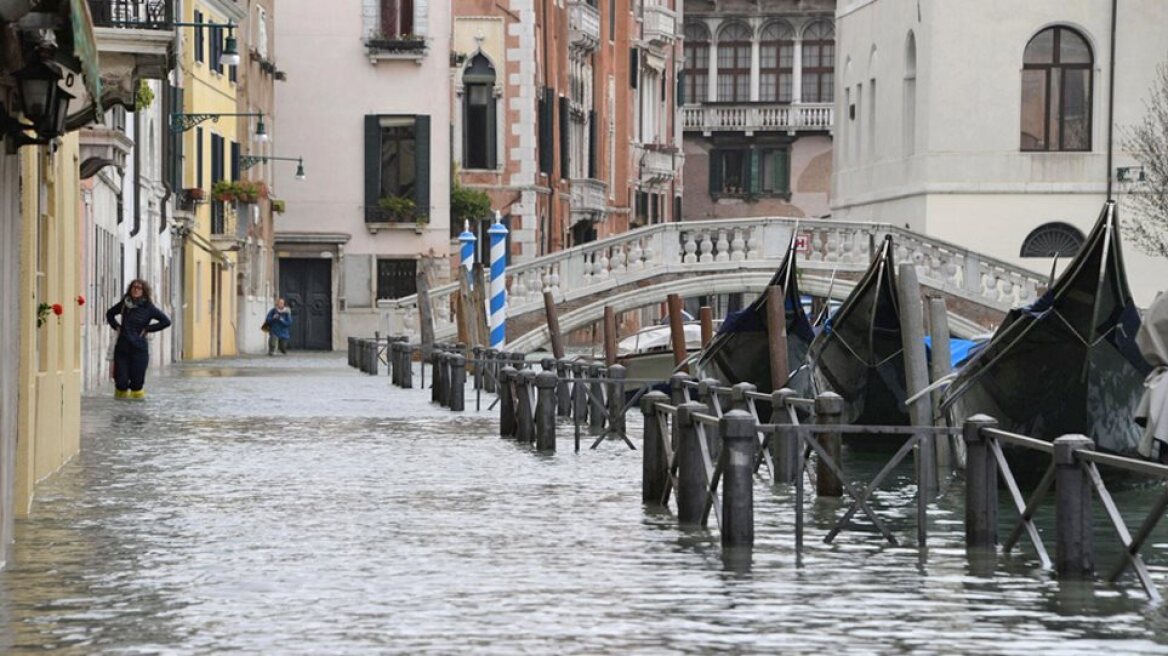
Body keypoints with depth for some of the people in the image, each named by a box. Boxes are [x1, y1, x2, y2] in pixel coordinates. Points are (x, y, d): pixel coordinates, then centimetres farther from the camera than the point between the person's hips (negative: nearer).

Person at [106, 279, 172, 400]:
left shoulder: (148, 307, -2)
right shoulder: (124, 304, 8)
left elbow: (166, 321, -6)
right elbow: (110, 314, 27)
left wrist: (147, 329, -6)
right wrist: (116, 326, 11)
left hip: (139, 349, -3)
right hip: (122, 348, 3)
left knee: (137, 380, -1)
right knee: (120, 380, -1)